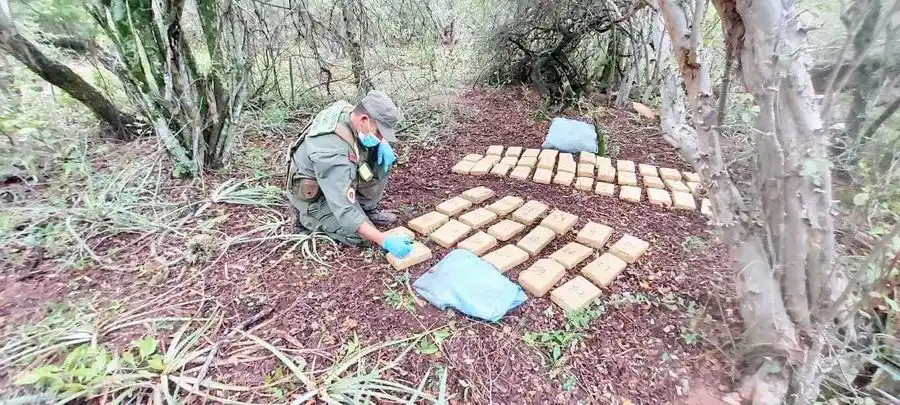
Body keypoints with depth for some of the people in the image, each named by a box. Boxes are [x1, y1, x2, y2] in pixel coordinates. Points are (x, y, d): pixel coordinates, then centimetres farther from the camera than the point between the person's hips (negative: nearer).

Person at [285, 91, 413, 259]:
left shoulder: (347, 110, -17)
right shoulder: (332, 153, -40)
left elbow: (381, 133, 6)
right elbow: (345, 211, -39)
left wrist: (384, 144, -17)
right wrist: (384, 240, -41)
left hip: (339, 178, 7)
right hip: (313, 195, -7)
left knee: (382, 159, -8)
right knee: (360, 235, -19)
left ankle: (367, 209, 6)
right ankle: (308, 217, 3)